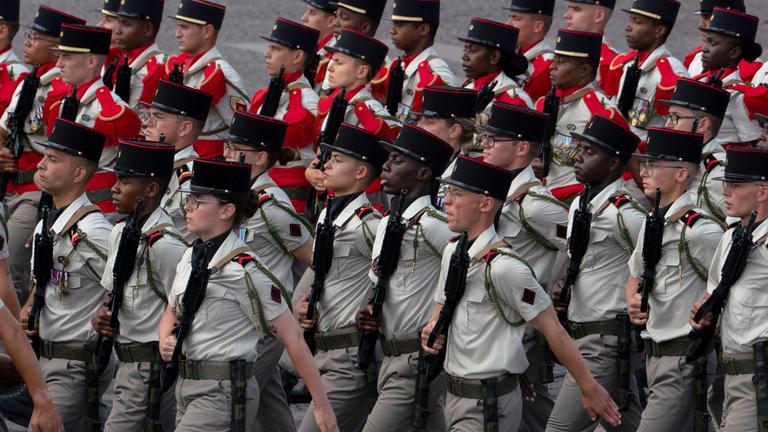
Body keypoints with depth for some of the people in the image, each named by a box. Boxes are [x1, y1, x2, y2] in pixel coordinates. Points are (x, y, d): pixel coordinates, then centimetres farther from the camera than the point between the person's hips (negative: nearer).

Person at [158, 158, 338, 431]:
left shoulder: (243, 270, -16)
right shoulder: (191, 258, 8)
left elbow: (292, 338, -14)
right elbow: (172, 314, 24)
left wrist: (322, 406, -13)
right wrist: (165, 343, -1)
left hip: (223, 394, -8)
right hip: (187, 388, 8)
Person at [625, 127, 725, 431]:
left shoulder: (699, 231, -18)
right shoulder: (651, 224, 11)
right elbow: (635, 277, 26)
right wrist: (633, 304, 7)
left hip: (685, 359, -9)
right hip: (655, 356, 9)